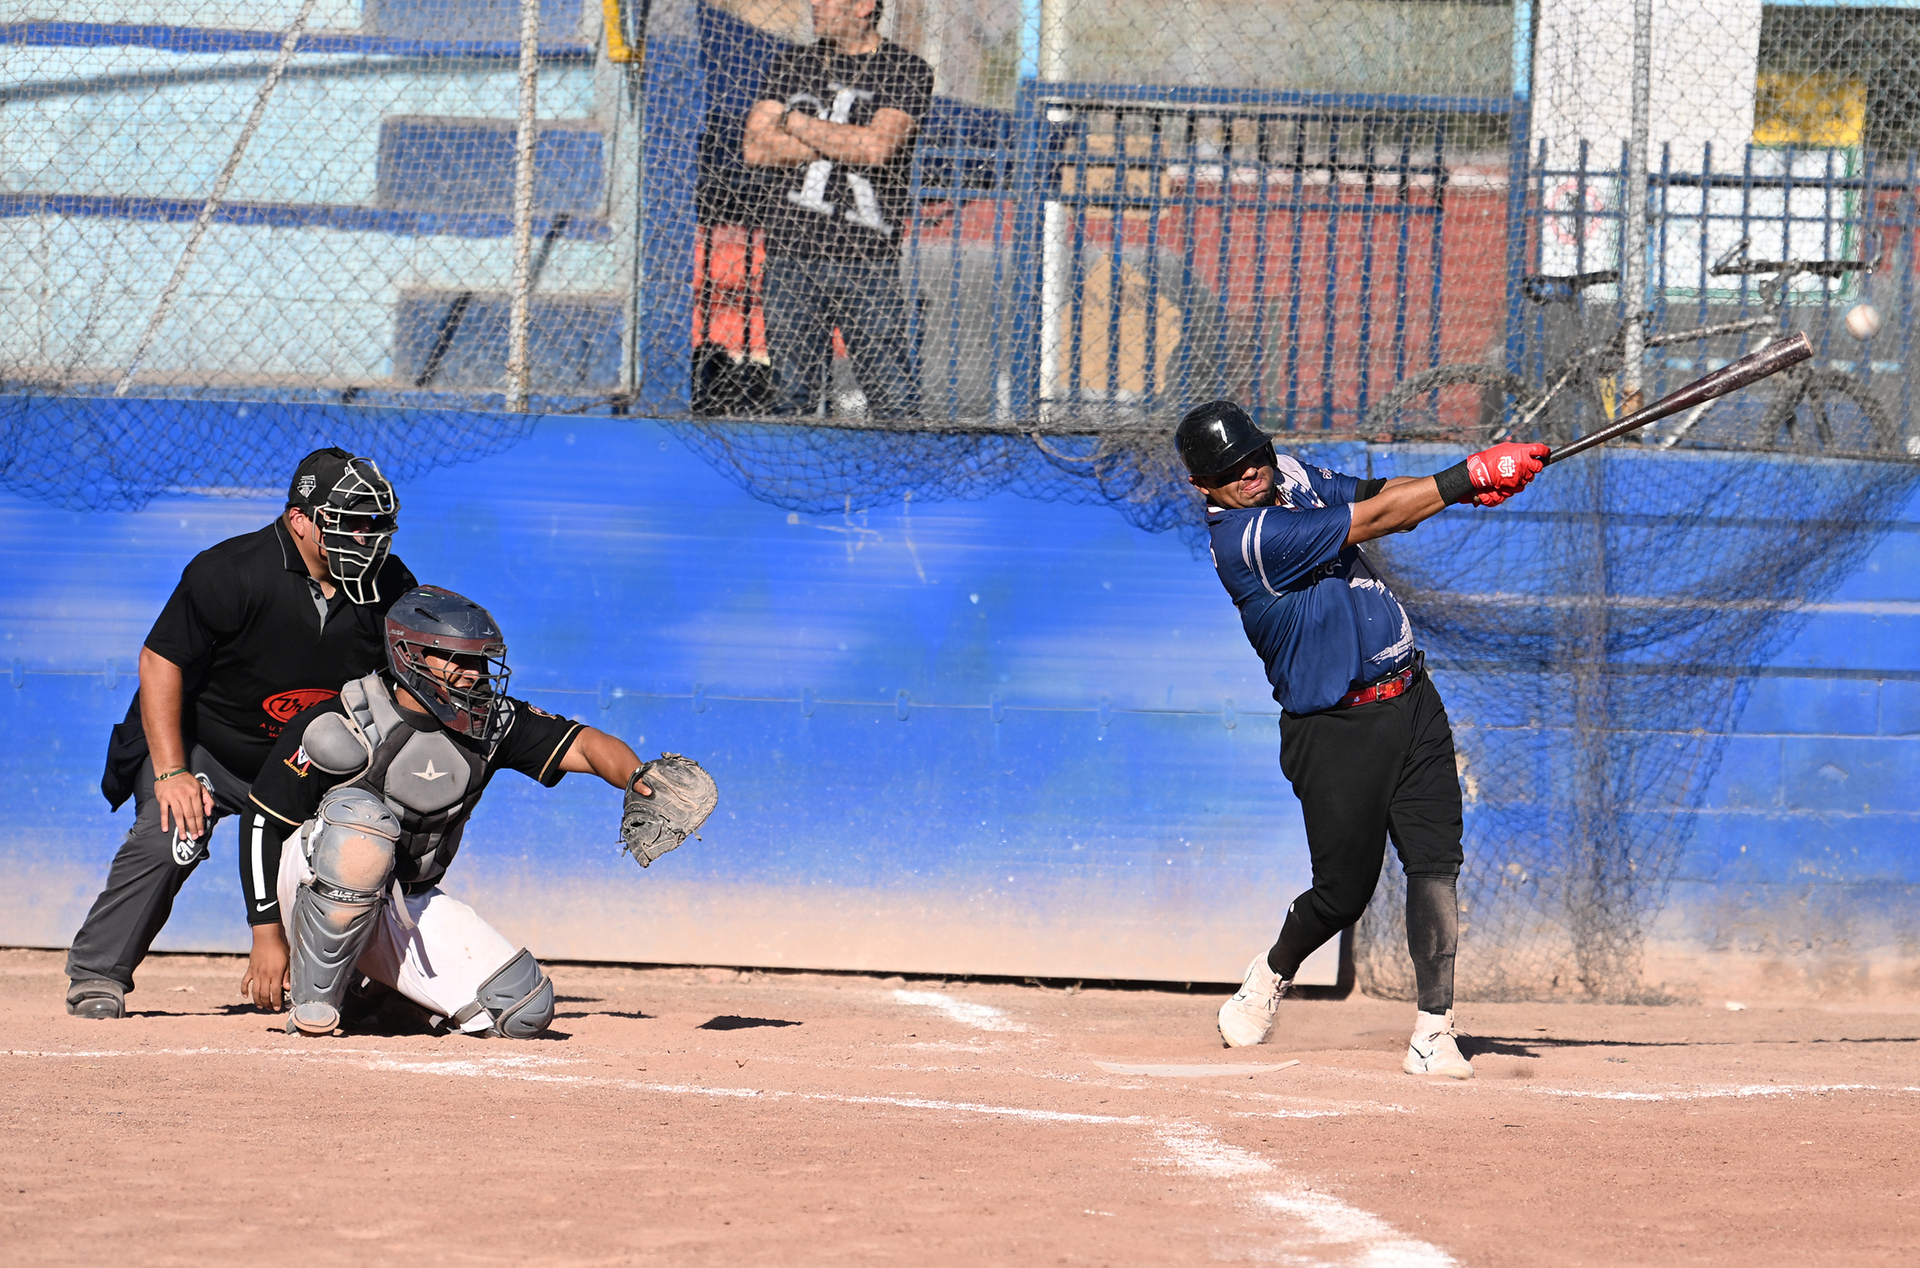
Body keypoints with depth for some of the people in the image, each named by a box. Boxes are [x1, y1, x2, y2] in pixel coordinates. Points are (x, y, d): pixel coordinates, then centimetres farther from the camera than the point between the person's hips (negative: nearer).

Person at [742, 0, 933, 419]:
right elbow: (755, 148, 2)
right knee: (793, 396, 2)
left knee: (895, 399, -9)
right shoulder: (792, 65, 15)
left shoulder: (906, 71, 3)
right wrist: (845, 145, -6)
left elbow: (877, 148, -13)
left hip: (867, 262, -3)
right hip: (792, 254, 3)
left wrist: (797, 124, -3)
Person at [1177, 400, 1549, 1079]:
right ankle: (1273, 972, 35)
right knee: (1343, 893, 2)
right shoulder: (1245, 539, -19)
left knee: (1435, 862, -7)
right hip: (1334, 734, -6)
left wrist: (1469, 485, -17)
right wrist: (1469, 475, -21)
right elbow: (1372, 519, -22)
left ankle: (1433, 1031, -7)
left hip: (1410, 702, 6)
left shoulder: (1292, 479, 7)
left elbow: (1384, 495, 3)